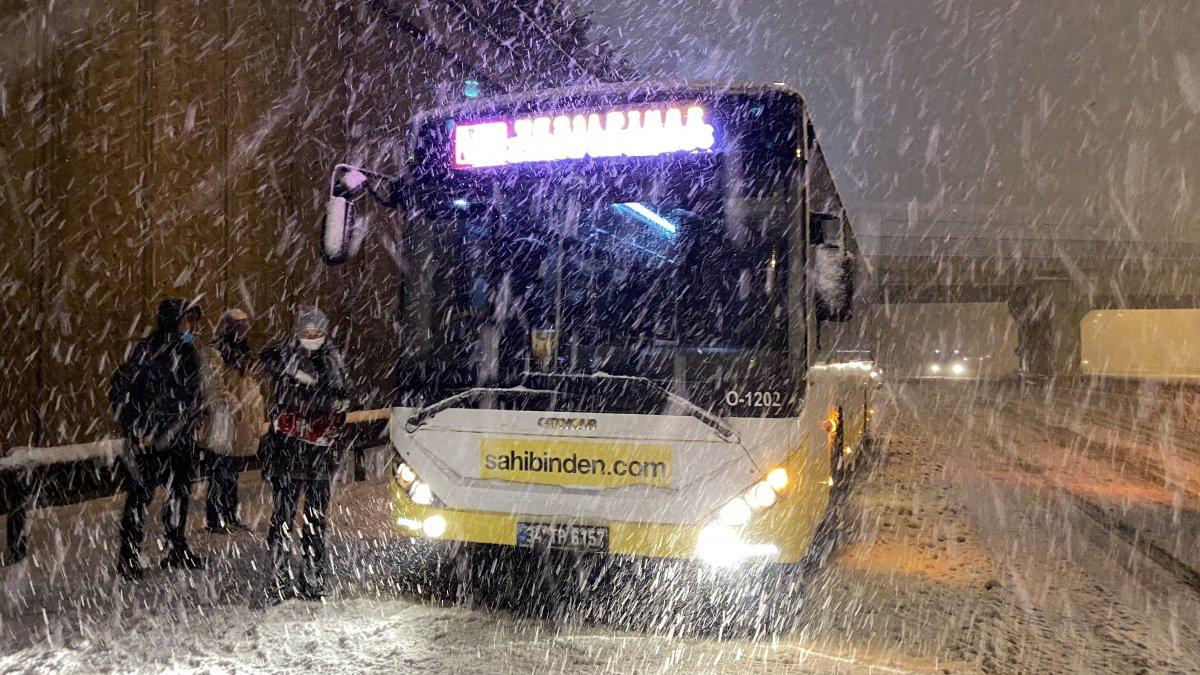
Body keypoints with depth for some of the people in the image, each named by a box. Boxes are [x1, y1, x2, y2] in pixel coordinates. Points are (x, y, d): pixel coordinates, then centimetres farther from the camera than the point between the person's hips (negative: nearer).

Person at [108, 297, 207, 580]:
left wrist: (191, 425, 6)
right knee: (140, 494, -3)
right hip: (146, 439, -5)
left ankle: (178, 549, 23)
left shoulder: (190, 353, 7)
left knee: (179, 493, 11)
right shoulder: (145, 351, -8)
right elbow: (119, 392, -6)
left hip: (180, 437, 5)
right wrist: (139, 430, -10)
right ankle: (129, 555, 8)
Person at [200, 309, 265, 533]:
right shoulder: (215, 354, -8)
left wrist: (260, 417, 13)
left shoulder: (243, 353, 16)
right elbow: (217, 389, -14)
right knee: (221, 471, -2)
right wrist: (236, 406, -17)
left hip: (246, 422, 7)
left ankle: (231, 517, 21)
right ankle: (214, 521, 5)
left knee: (234, 472, 14)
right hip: (226, 422, -7)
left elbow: (254, 386, 18)